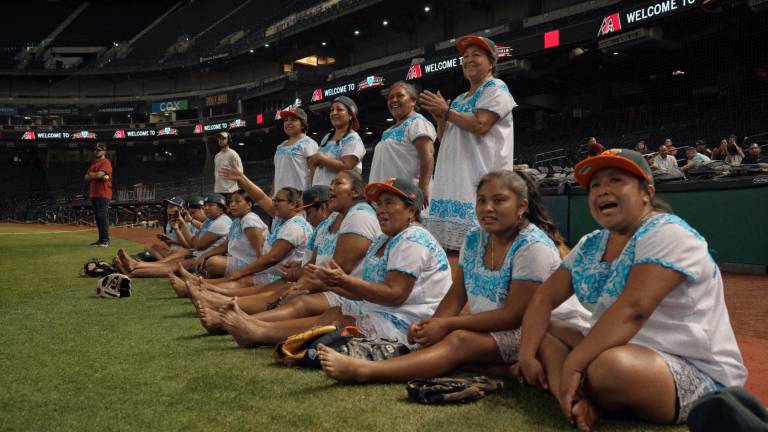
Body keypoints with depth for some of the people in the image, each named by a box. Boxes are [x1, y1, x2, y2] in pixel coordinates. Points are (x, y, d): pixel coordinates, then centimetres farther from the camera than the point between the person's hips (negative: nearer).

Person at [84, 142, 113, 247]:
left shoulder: (106, 162, -6)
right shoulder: (93, 163, 21)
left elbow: (99, 174, -20)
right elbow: (87, 178, 12)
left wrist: (91, 174, 1)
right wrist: (100, 177, -5)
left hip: (103, 194, -9)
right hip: (93, 193, 9)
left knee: (103, 216, -13)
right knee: (97, 217, 10)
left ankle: (105, 240, -13)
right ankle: (101, 239, 16)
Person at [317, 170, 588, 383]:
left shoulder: (534, 247, -17)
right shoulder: (473, 240, 5)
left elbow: (515, 315, -20)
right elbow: (456, 296, 7)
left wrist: (446, 324, -20)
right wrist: (431, 325, -15)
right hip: (491, 329, 13)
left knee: (461, 340, -31)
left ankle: (363, 370, -45)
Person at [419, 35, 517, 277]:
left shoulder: (495, 90, 1)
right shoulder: (460, 99, 25)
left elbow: (480, 125, -15)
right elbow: (445, 139, 26)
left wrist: (446, 111, -6)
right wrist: (440, 119, 7)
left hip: (478, 182, -8)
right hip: (452, 182, 8)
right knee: (450, 246, 3)